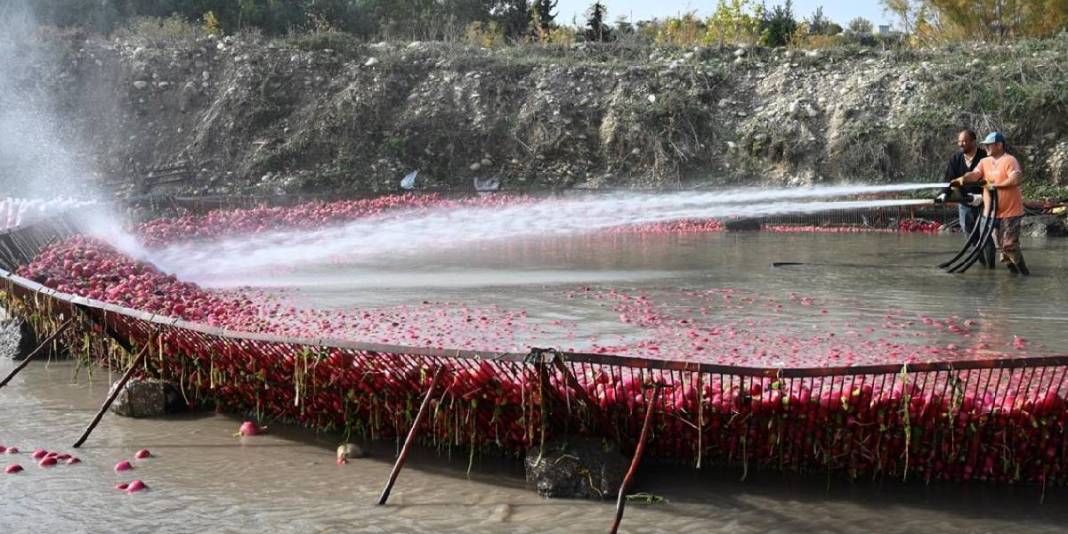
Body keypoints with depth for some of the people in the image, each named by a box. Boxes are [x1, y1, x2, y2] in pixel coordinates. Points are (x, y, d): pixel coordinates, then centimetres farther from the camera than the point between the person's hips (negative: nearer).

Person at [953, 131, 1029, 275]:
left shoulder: (1009, 160, -10)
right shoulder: (984, 162, 11)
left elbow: (1016, 179, -23)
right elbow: (975, 174, -5)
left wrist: (996, 185, -24)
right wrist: (963, 179, -26)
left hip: (1010, 211, -7)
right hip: (992, 212, 7)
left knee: (1009, 244, -12)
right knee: (1001, 245, 10)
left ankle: (1023, 271, 1)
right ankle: (1012, 269, 21)